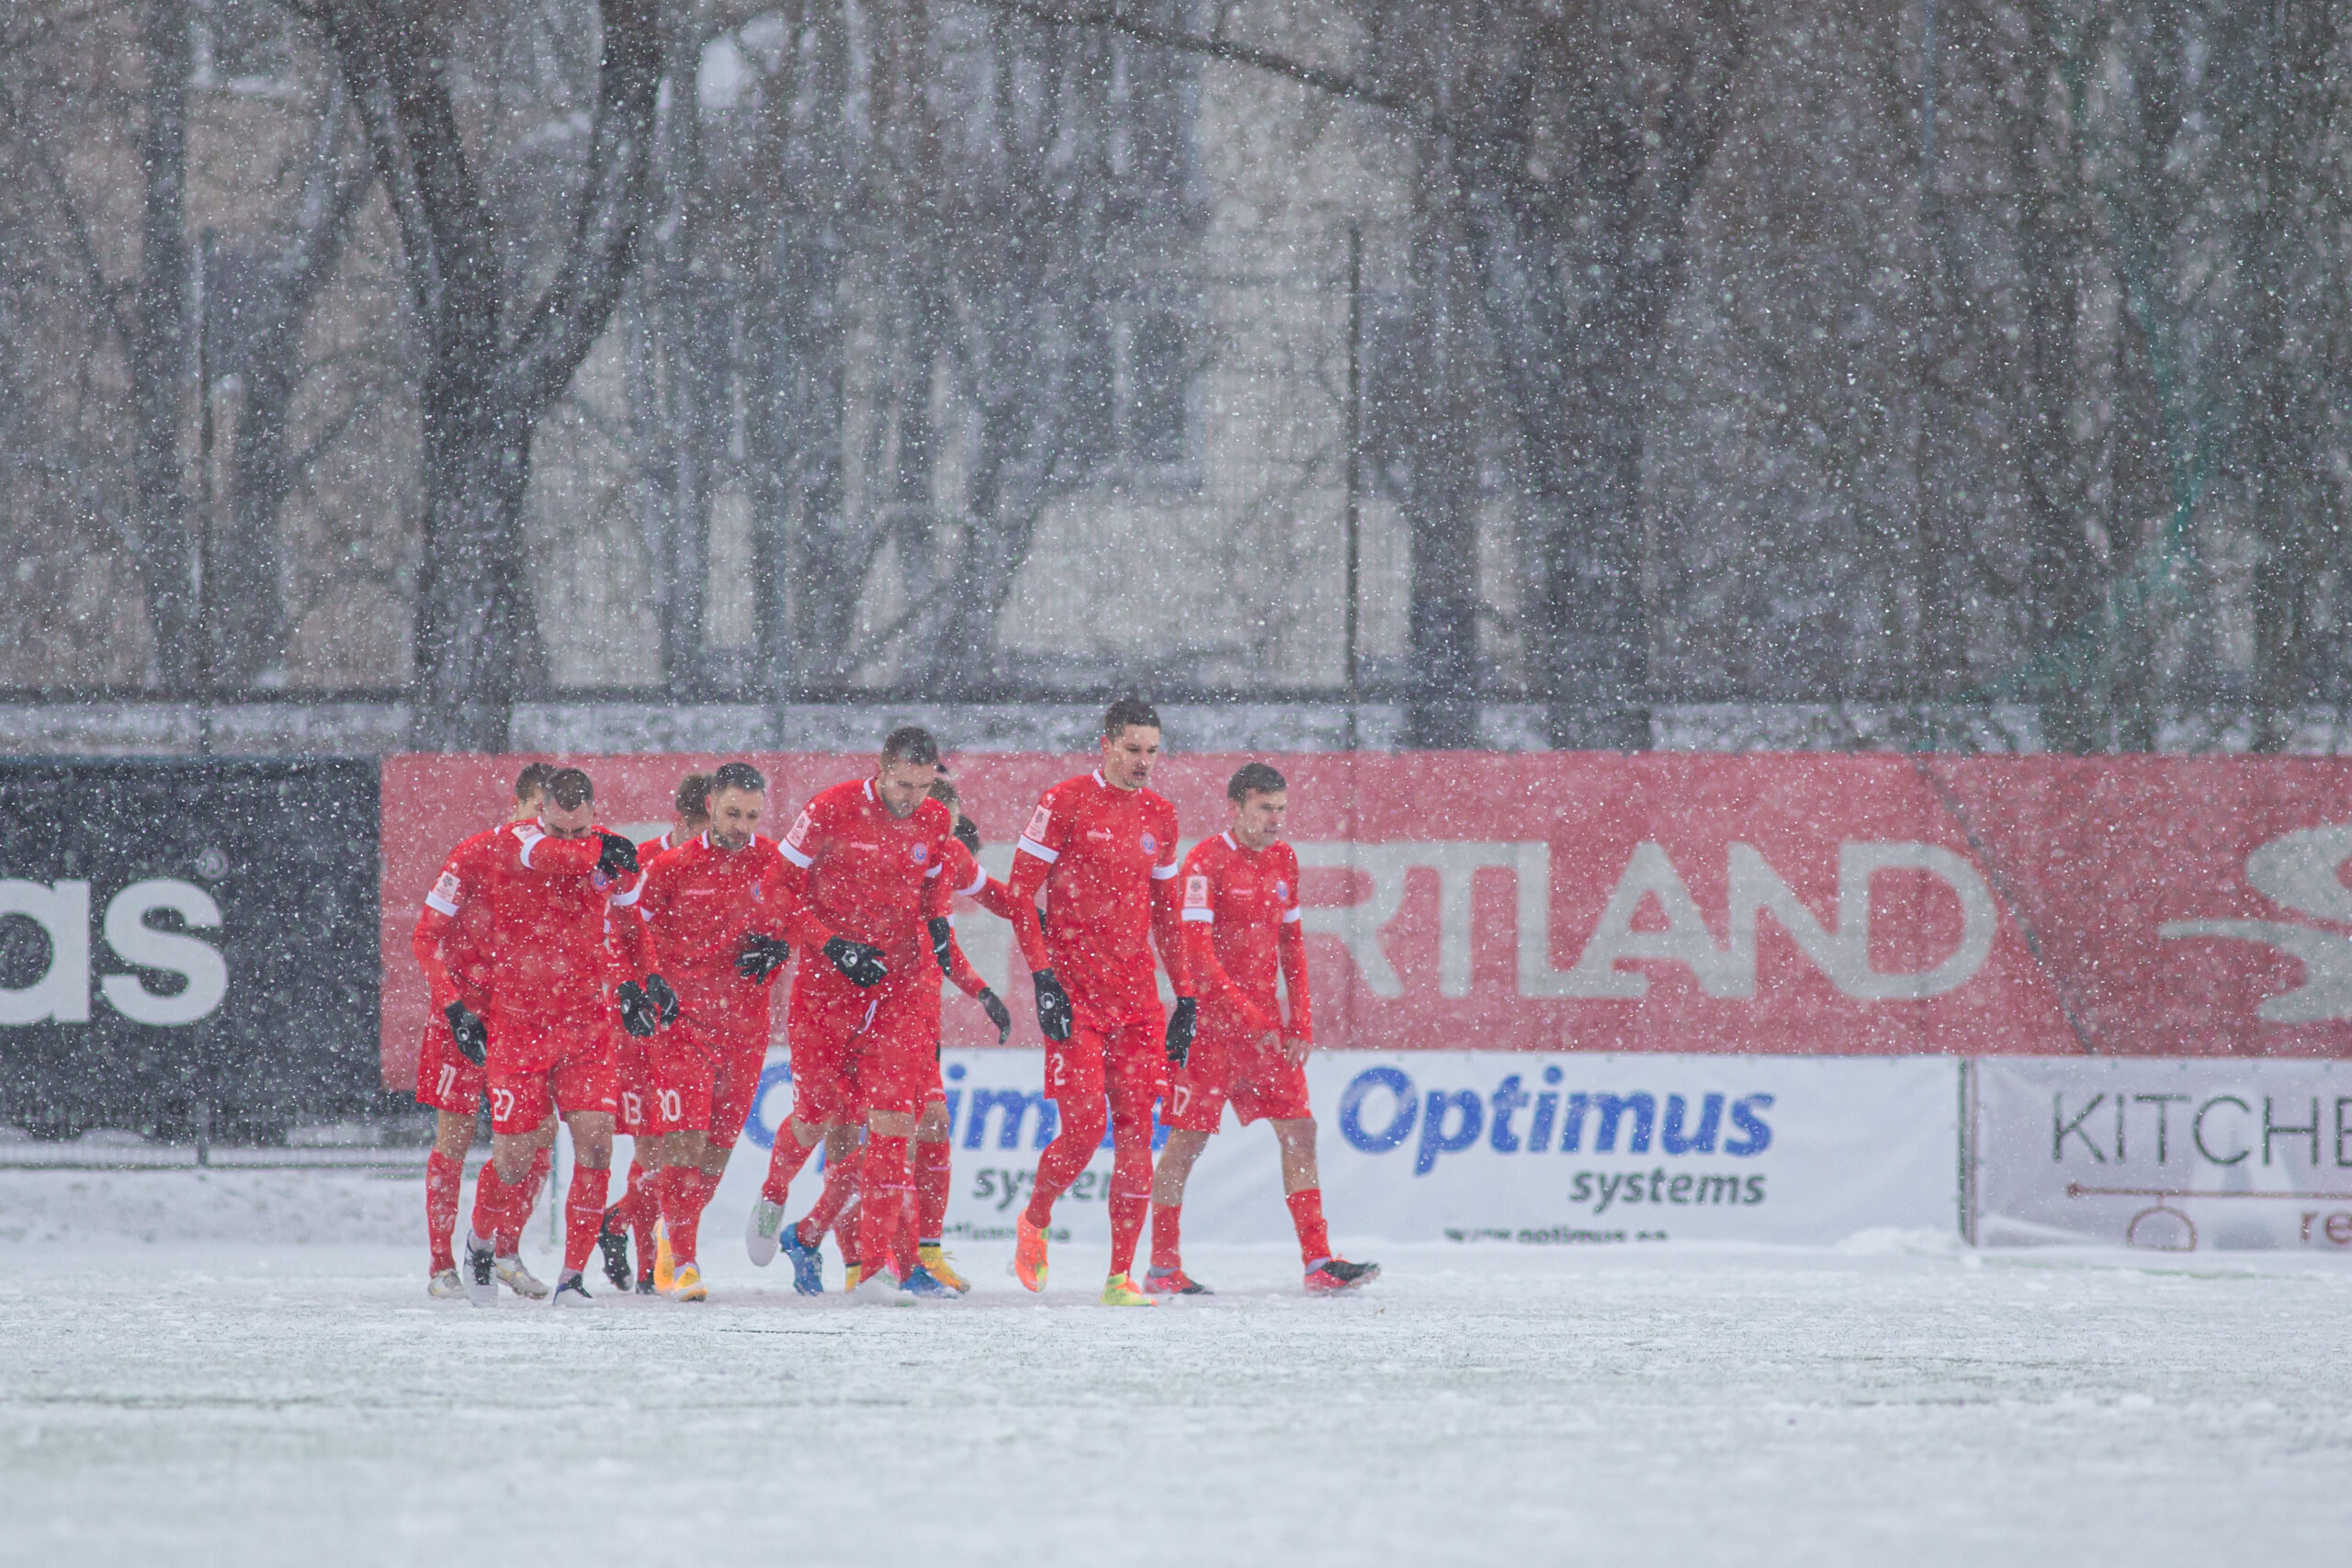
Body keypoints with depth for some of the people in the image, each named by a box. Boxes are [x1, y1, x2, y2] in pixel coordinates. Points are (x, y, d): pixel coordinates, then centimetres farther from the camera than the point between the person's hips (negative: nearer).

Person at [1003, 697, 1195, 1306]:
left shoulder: (1159, 815, 12)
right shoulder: (1065, 804, -5)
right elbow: (1020, 894, -5)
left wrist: (1185, 996, 17)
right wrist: (1043, 977, -13)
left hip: (1137, 995, 5)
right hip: (1076, 995, -5)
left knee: (1135, 1135, -2)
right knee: (1082, 1131, -10)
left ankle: (1121, 1278, 2)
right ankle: (1033, 1222, 19)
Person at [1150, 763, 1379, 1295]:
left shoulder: (1282, 860, 11)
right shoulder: (1207, 861, -12)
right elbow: (1196, 951, -18)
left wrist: (1301, 1022, 8)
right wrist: (1250, 1016, -21)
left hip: (1266, 1021, 7)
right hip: (1212, 1020, -7)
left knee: (1299, 1129, 0)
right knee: (1188, 1139, -3)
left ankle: (1318, 1262, 0)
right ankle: (1163, 1267, 5)